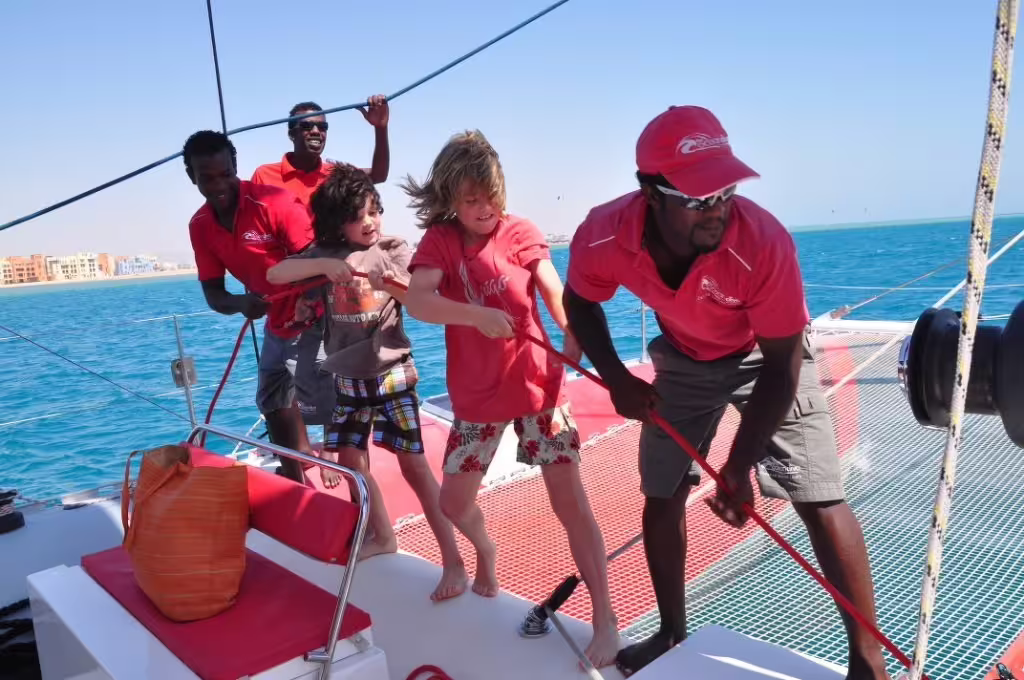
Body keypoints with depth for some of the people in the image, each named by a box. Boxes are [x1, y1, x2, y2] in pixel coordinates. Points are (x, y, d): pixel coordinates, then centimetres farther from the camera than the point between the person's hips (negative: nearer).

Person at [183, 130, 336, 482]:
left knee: (327, 406, -7)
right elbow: (213, 293, -3)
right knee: (272, 400, 18)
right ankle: (300, 461, 39)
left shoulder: (274, 202, -24)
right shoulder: (200, 226, -3)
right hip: (278, 321, 8)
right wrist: (240, 303, -26)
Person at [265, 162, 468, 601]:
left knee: (413, 464, -6)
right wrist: (325, 265, -22)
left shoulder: (395, 250, -4)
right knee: (349, 461, 14)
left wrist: (395, 286, -25)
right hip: (348, 379, 4)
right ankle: (382, 537, 35)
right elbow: (274, 275, -9)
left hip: (392, 373, -4)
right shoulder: (325, 254, 2)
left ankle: (453, 561, 0)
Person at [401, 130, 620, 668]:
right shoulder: (439, 240, -4)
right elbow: (415, 301, -21)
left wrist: (575, 333, -37)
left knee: (570, 502, -5)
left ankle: (604, 619, 8)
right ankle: (486, 553, 44)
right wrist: (477, 315, -39)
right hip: (477, 394, 2)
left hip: (537, 384, -2)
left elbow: (556, 294, -15)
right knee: (453, 502, 10)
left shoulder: (520, 232, -4)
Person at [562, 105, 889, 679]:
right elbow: (581, 303, -5)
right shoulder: (604, 236, -30)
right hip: (684, 359, 3)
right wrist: (617, 380, -15)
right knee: (662, 496, 8)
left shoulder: (764, 241, -38)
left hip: (767, 357, -3)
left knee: (821, 500, -10)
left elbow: (781, 366, -26)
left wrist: (739, 466, -26)